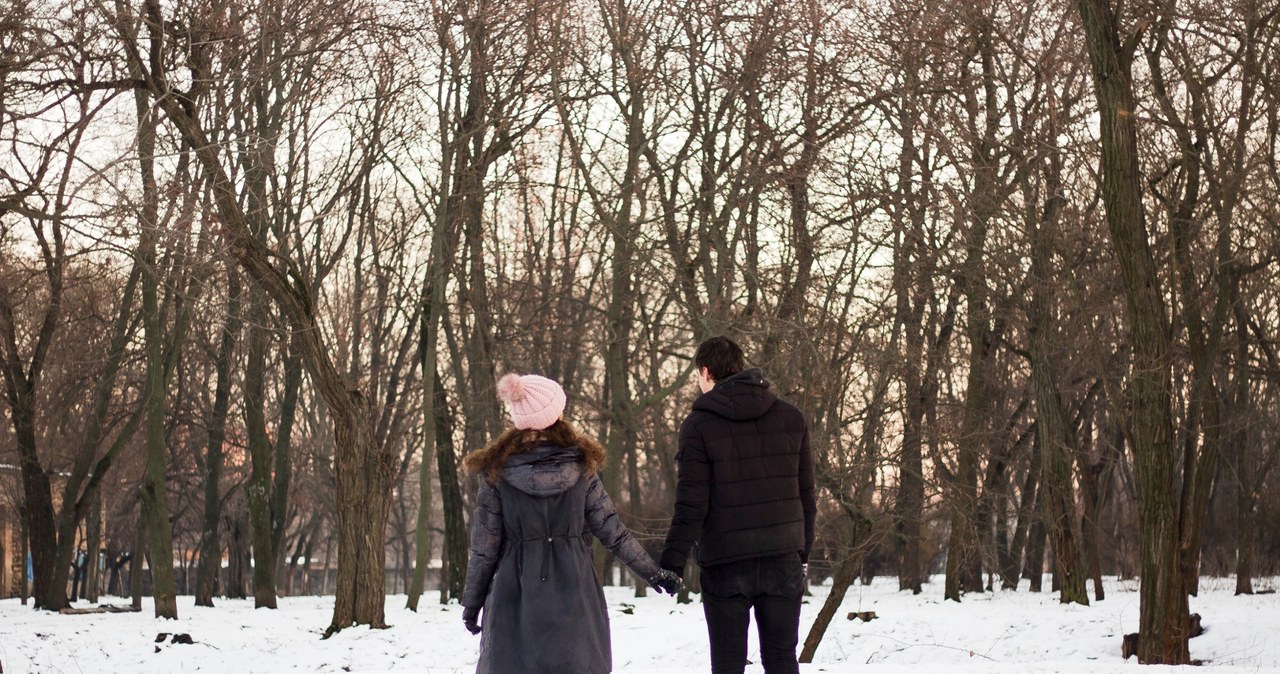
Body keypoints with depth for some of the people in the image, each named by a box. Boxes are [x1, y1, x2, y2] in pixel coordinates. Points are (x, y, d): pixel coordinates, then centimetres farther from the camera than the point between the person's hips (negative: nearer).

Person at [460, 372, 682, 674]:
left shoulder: (498, 471, -4)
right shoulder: (582, 467, -2)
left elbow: (485, 545, -3)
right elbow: (612, 531, 1)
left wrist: (471, 601, 7)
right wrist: (654, 572, 12)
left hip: (516, 595, -1)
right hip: (573, 593, 1)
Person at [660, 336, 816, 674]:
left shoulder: (699, 425, -6)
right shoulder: (790, 417, 6)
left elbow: (691, 504, -10)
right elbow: (806, 493, 9)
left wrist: (672, 562, -6)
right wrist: (803, 550, 18)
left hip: (726, 563, -3)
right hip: (783, 558, 3)